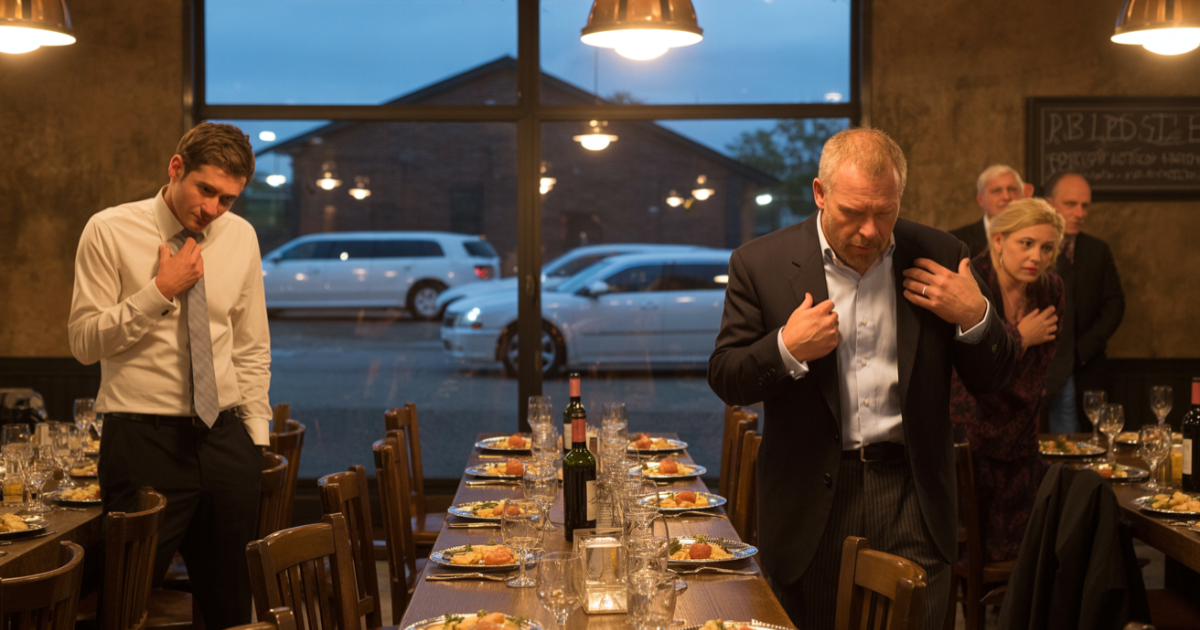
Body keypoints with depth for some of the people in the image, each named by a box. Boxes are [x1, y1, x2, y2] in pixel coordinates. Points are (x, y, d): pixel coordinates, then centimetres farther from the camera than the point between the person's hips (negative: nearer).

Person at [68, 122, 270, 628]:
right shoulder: (111, 232, -4)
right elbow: (84, 343, -8)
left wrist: (256, 434, 9)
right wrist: (160, 292, -16)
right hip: (143, 440, -4)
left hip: (225, 439, 4)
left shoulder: (241, 237, 9)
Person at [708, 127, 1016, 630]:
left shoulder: (938, 257, 3)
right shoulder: (761, 264, -1)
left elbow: (991, 380, 8)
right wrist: (786, 349, -18)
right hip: (811, 503, 0)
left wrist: (975, 317, -11)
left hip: (911, 495, 1)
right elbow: (724, 379, 0)